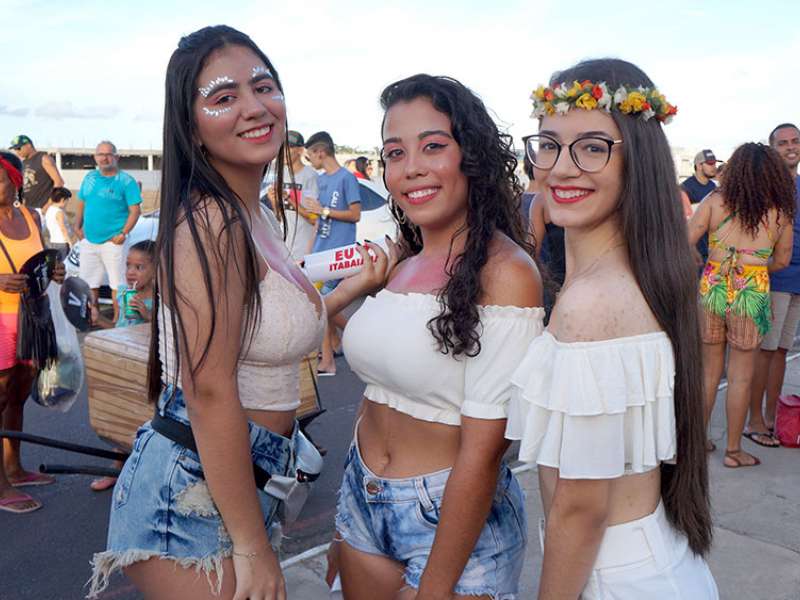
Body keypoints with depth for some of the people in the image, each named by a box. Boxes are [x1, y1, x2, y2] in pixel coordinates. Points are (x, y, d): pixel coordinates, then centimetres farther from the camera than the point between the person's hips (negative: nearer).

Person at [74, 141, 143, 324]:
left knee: (117, 282, -2)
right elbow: (81, 203, 19)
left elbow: (135, 210, -10)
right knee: (88, 281, 14)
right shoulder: (90, 177, 11)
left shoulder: (126, 181, -6)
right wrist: (78, 226, 7)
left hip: (112, 241, -6)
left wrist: (123, 233, -18)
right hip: (89, 240, 6)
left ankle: (117, 319, 8)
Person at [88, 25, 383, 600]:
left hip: (241, 481, 9)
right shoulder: (210, 222, -21)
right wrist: (254, 547, -19)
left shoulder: (251, 215, 8)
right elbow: (209, 393, -24)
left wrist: (357, 286, 18)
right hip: (192, 493, -9)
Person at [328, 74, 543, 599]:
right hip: (363, 506, 7)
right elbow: (381, 392, 9)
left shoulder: (504, 272, -19)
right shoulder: (403, 265, 2)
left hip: (457, 520, -6)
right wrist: (347, 533, 13)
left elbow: (483, 448, -21)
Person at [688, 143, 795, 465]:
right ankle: (733, 450, 18)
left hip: (711, 290, 1)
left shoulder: (715, 201, -2)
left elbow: (684, 243, -9)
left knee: (709, 370, 15)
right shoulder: (781, 212, 1)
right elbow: (782, 260, 10)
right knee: (741, 376, 9)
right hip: (751, 296, -1)